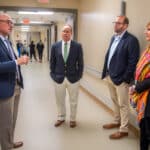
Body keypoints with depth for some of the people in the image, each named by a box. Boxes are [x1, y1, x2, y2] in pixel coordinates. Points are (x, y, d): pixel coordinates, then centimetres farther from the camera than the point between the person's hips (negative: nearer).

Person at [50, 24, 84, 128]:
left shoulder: (77, 46, -5)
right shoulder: (55, 46, 0)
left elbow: (80, 63, -1)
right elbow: (52, 62, 6)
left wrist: (79, 76, -5)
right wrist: (53, 75, 1)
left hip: (73, 78, -1)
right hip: (59, 78, 2)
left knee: (73, 101, 13)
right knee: (60, 101, 15)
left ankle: (73, 119, 32)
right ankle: (61, 118, 36)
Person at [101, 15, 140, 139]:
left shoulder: (131, 40, -15)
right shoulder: (114, 38, 11)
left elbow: (133, 61, -18)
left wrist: (126, 78, -18)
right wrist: (106, 72, 9)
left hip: (121, 78, -8)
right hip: (110, 76, 8)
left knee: (123, 105, 5)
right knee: (115, 101, 22)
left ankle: (124, 130, 19)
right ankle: (117, 122, 40)